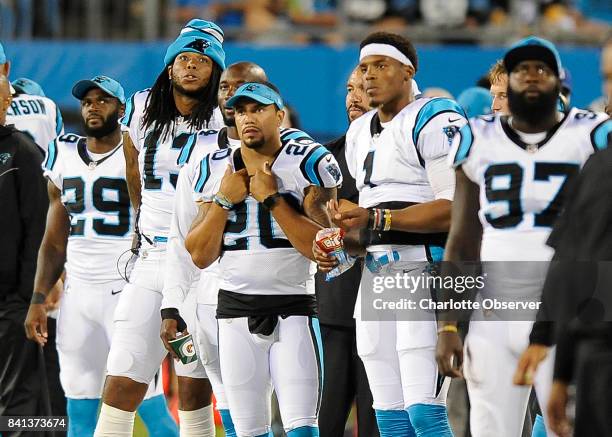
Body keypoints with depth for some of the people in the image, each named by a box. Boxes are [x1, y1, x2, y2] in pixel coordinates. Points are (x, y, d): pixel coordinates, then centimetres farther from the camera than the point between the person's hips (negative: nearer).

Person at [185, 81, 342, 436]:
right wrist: (224, 200, -5)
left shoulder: (308, 163, -4)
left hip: (294, 308, -4)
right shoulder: (216, 169, 8)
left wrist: (272, 198, -14)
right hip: (236, 311, 4)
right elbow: (201, 256, 6)